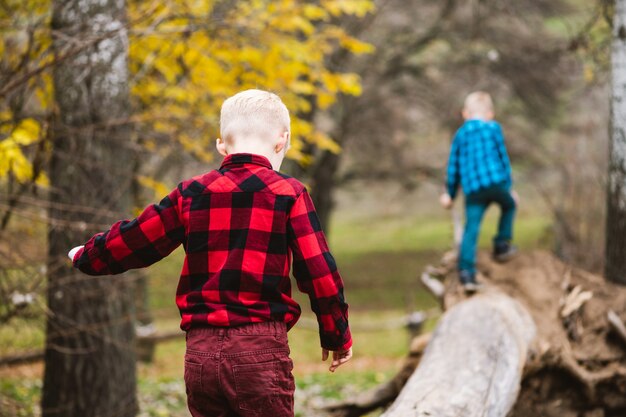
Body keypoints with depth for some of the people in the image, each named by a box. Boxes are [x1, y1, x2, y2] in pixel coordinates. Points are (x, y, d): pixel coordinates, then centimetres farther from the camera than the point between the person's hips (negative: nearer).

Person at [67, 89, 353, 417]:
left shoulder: (191, 193, 9)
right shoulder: (288, 193, -1)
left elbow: (133, 240, 15)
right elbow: (319, 270, -2)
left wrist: (87, 257, 35)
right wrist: (337, 336, 11)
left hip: (200, 353, 4)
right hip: (260, 351, -4)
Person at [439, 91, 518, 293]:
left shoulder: (460, 134, 17)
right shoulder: (493, 127, 9)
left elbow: (453, 165, 18)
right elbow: (503, 157, 8)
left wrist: (450, 193, 29)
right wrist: (508, 185, 17)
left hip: (472, 190, 2)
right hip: (496, 182, -2)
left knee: (471, 229, -4)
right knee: (509, 205, 28)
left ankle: (466, 272, -16)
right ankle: (502, 245, 22)